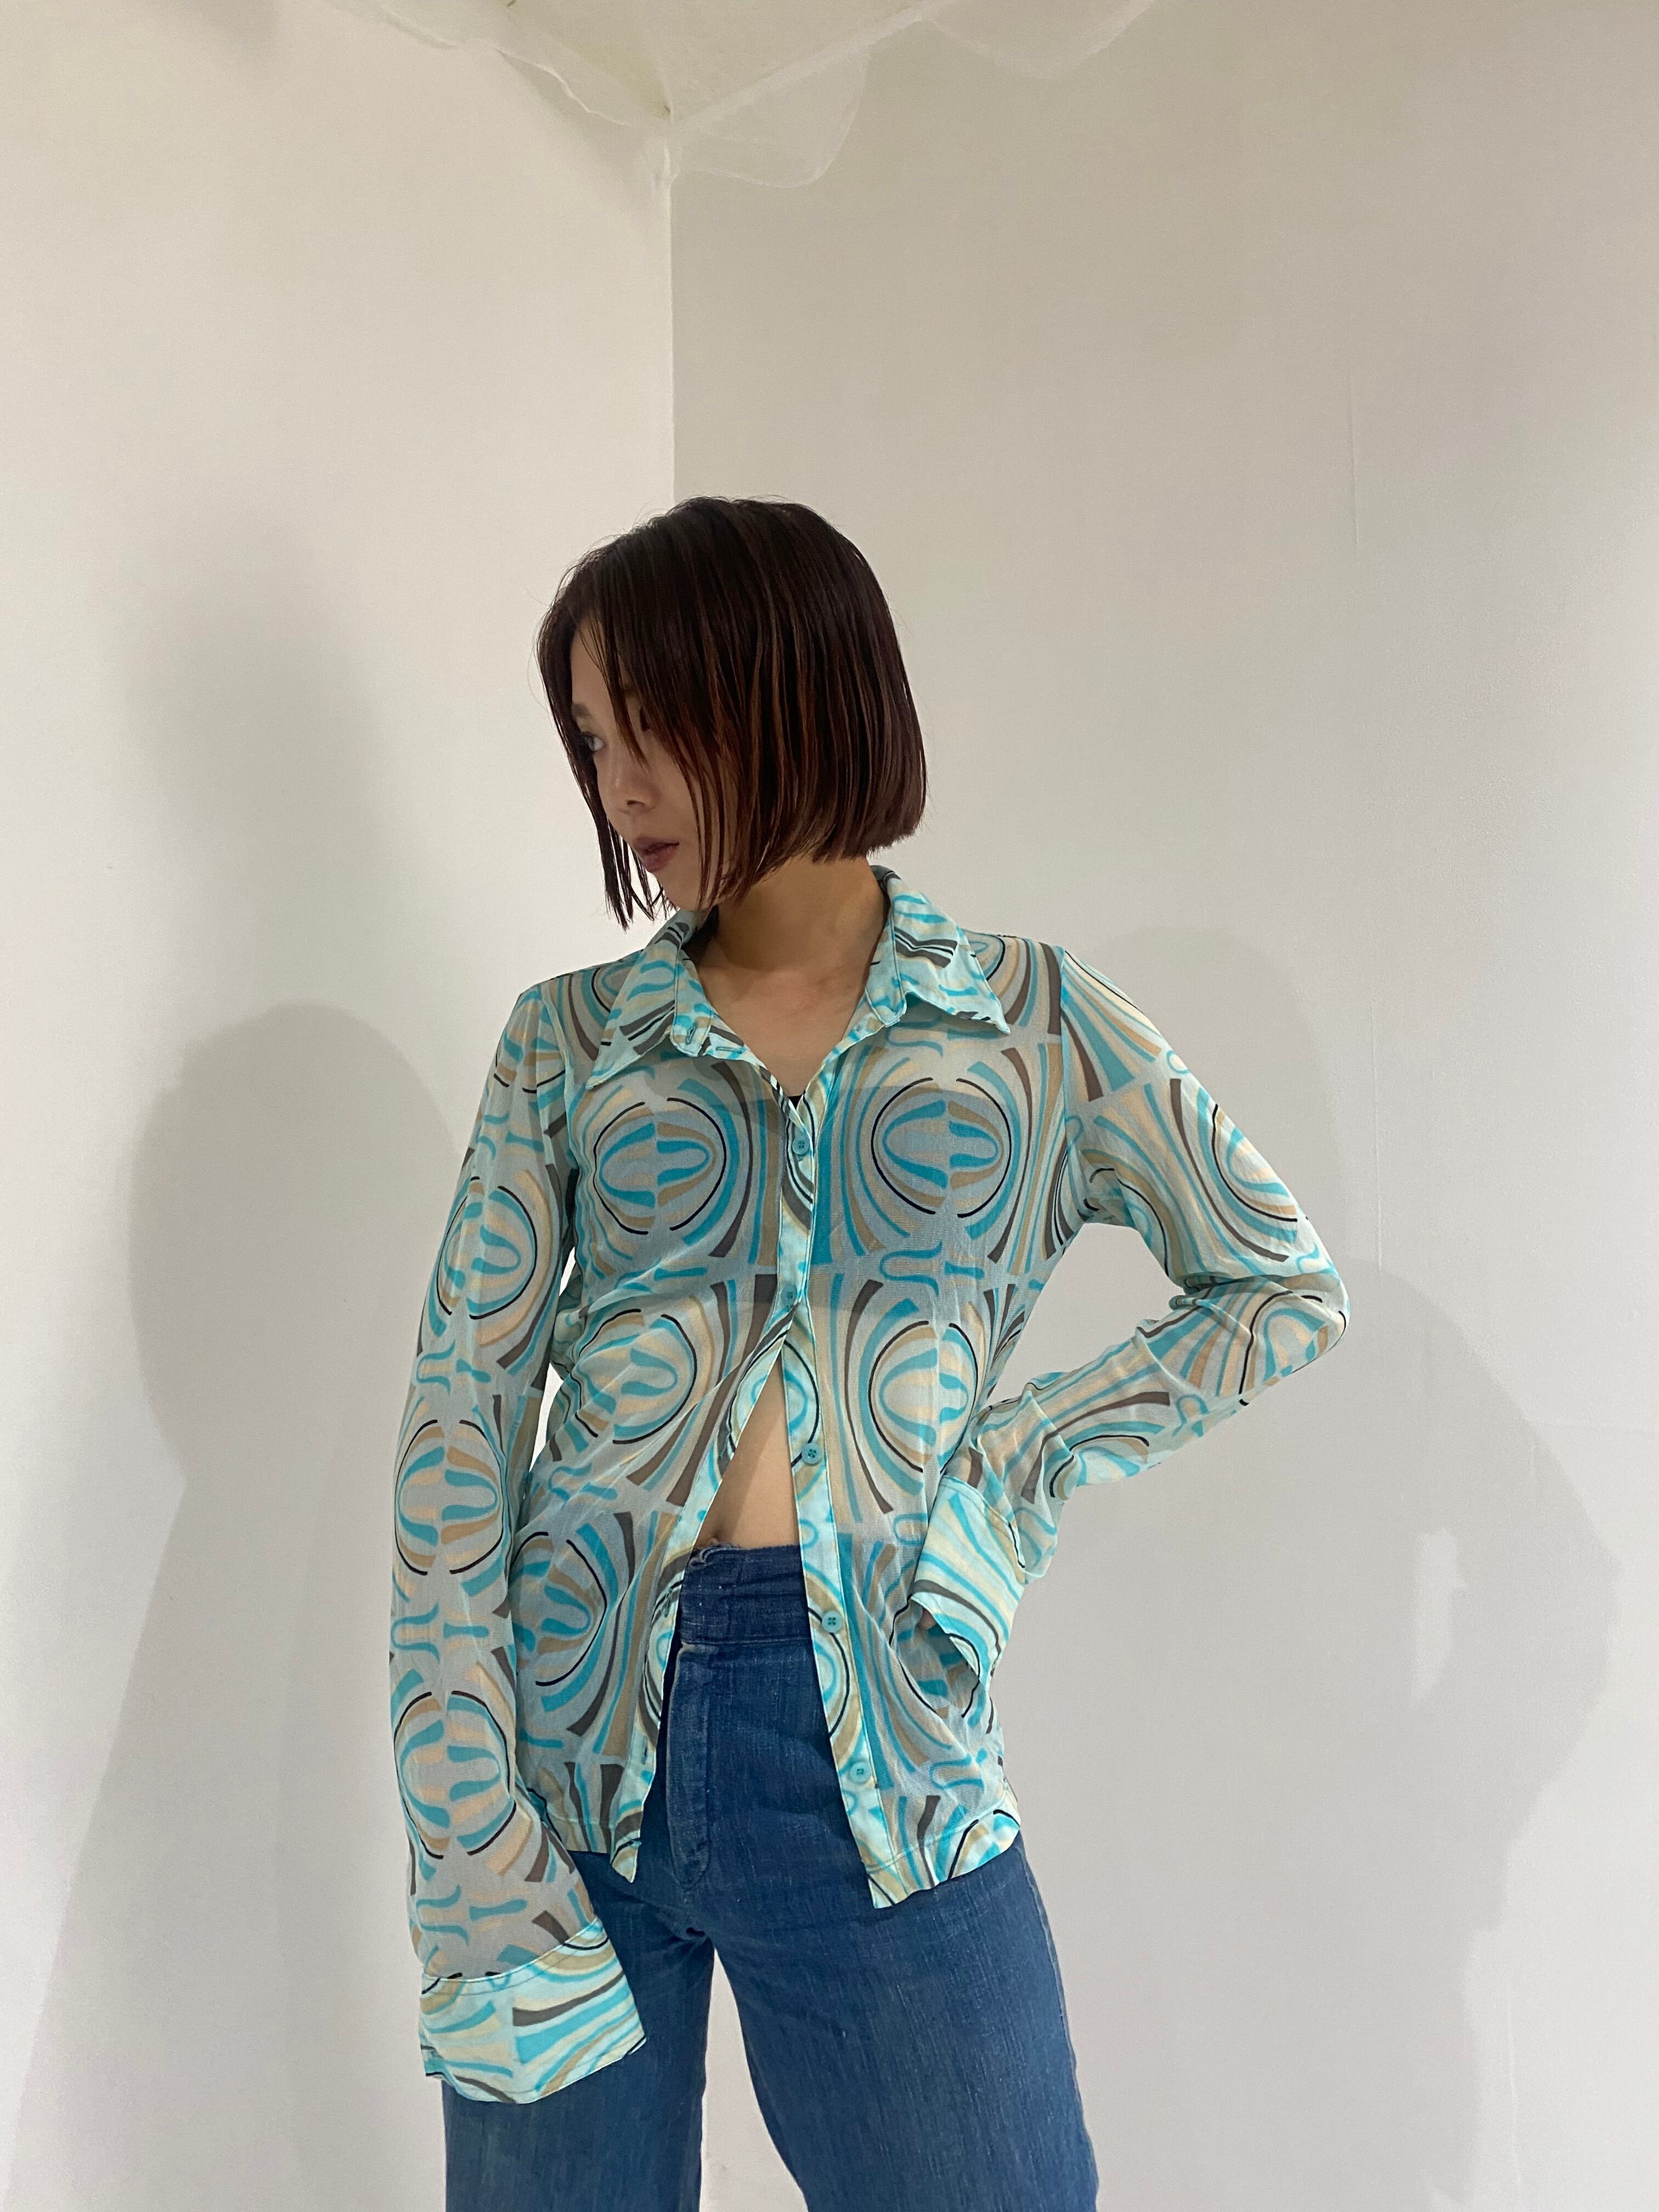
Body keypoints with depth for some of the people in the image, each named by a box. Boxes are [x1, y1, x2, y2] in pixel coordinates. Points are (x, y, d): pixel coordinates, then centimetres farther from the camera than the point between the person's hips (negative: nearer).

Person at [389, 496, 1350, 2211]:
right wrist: (475, 1844, -9)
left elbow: (1286, 1288, 9)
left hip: (870, 1746, 0)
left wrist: (1011, 1470, -1)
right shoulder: (570, 1038, 4)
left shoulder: (1032, 1015, 4)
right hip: (575, 1724, 1)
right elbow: (460, 1417, -2)